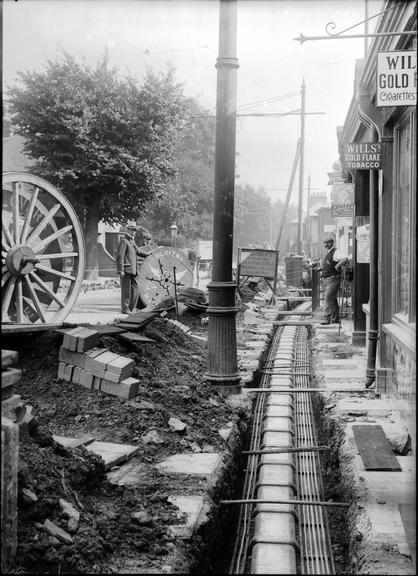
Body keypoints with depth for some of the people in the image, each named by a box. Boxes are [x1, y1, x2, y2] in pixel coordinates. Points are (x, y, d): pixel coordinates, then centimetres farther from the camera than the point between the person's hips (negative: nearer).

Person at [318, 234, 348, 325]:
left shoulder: (336, 252, -14)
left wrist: (337, 266, -25)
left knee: (328, 298, -13)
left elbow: (345, 259, -33)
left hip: (333, 279, -10)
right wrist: (322, 268, 20)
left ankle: (327, 318, -14)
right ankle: (335, 319, 17)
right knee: (332, 300, 12)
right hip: (327, 280, 10)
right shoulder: (328, 253, 16)